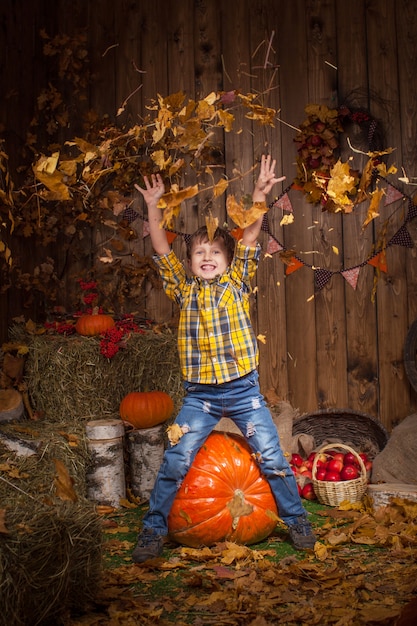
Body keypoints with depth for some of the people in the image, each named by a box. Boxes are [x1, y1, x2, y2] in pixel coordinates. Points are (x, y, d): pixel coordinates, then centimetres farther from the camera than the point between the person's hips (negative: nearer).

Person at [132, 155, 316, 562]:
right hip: (199, 396, 1)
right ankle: (153, 529, 12)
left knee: (272, 458, 3)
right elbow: (161, 248, 3)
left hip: (243, 390, 0)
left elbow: (250, 237, -2)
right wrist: (153, 206, -1)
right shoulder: (184, 290, 7)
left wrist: (260, 194, -9)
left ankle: (296, 520, 21)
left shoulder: (236, 283, 5)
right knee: (174, 462, -3)